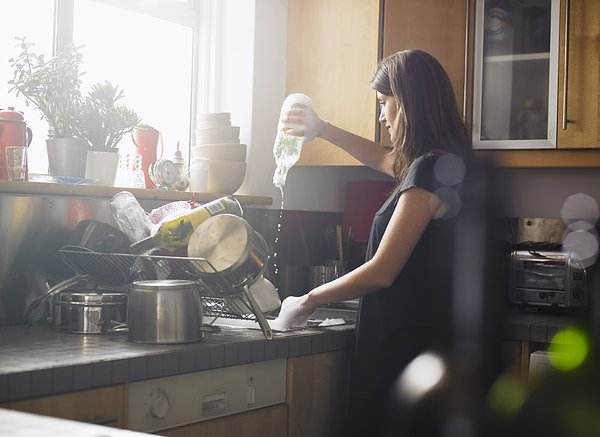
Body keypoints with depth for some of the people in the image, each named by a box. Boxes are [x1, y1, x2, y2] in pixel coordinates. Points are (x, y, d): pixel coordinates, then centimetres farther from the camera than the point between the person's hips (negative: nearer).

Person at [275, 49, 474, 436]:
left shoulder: (431, 167, -18)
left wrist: (309, 300, -5)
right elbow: (384, 159, 35)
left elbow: (381, 272, -18)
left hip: (406, 345, -9)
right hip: (419, 336, 9)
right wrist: (321, 129, 35)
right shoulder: (443, 160, 11)